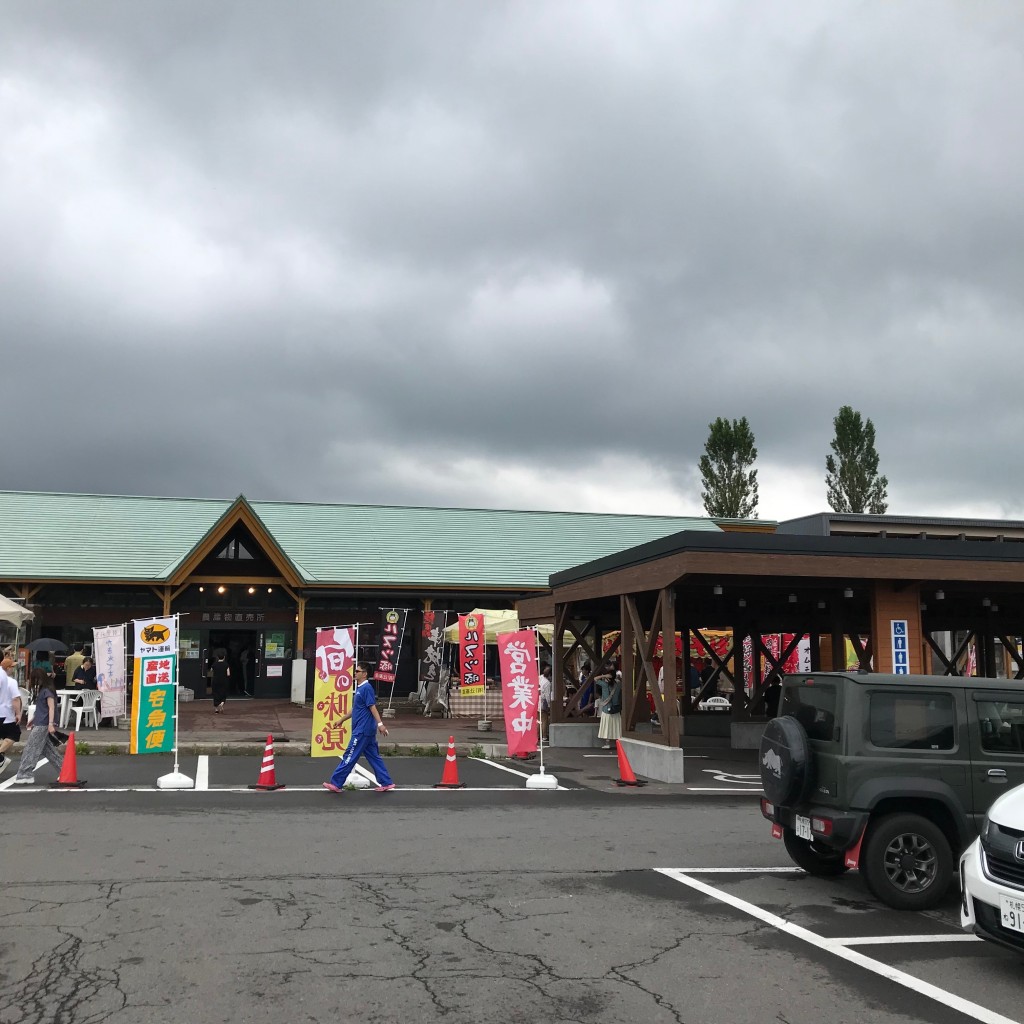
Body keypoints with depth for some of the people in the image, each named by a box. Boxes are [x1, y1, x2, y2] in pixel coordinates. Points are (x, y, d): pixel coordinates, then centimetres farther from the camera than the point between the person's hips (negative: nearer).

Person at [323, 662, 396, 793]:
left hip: (362, 730, -10)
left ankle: (336, 784, 4)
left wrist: (380, 724, -27)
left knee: (349, 757, -3)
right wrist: (343, 720, 32)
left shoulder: (367, 688, -13)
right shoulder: (360, 688, 16)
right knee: (374, 757, 9)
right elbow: (355, 709, 25)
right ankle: (386, 783, 10)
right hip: (367, 730, 10)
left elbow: (372, 707, -20)